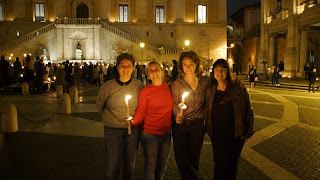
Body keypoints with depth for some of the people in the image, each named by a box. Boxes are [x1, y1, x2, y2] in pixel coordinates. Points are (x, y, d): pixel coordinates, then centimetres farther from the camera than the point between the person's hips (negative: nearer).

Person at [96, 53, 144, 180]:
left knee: (130, 165, 14)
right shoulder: (108, 86, -8)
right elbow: (100, 106, 8)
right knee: (113, 166, 2)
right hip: (112, 130, -1)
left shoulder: (139, 85, -4)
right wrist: (111, 118, 8)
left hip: (133, 129, 2)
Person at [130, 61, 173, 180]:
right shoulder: (144, 91, -6)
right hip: (150, 134, -4)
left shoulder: (169, 88, 5)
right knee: (150, 165, 2)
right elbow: (140, 112, -8)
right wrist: (133, 121, -25)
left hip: (166, 133, 4)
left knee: (162, 165, 16)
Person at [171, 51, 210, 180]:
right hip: (180, 125, -1)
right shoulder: (176, 84, -1)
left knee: (194, 160, 10)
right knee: (181, 160, -3)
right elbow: (175, 104, -8)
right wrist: (177, 116, -28)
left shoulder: (205, 81, 4)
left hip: (197, 125, 1)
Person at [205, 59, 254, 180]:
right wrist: (208, 130, 6)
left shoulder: (238, 89, -8)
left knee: (232, 166, 16)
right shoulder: (210, 89, -1)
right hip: (217, 137, 1)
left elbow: (249, 110, -1)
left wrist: (248, 133, 0)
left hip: (236, 137, 0)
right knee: (221, 166, 2)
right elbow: (207, 111, 9)